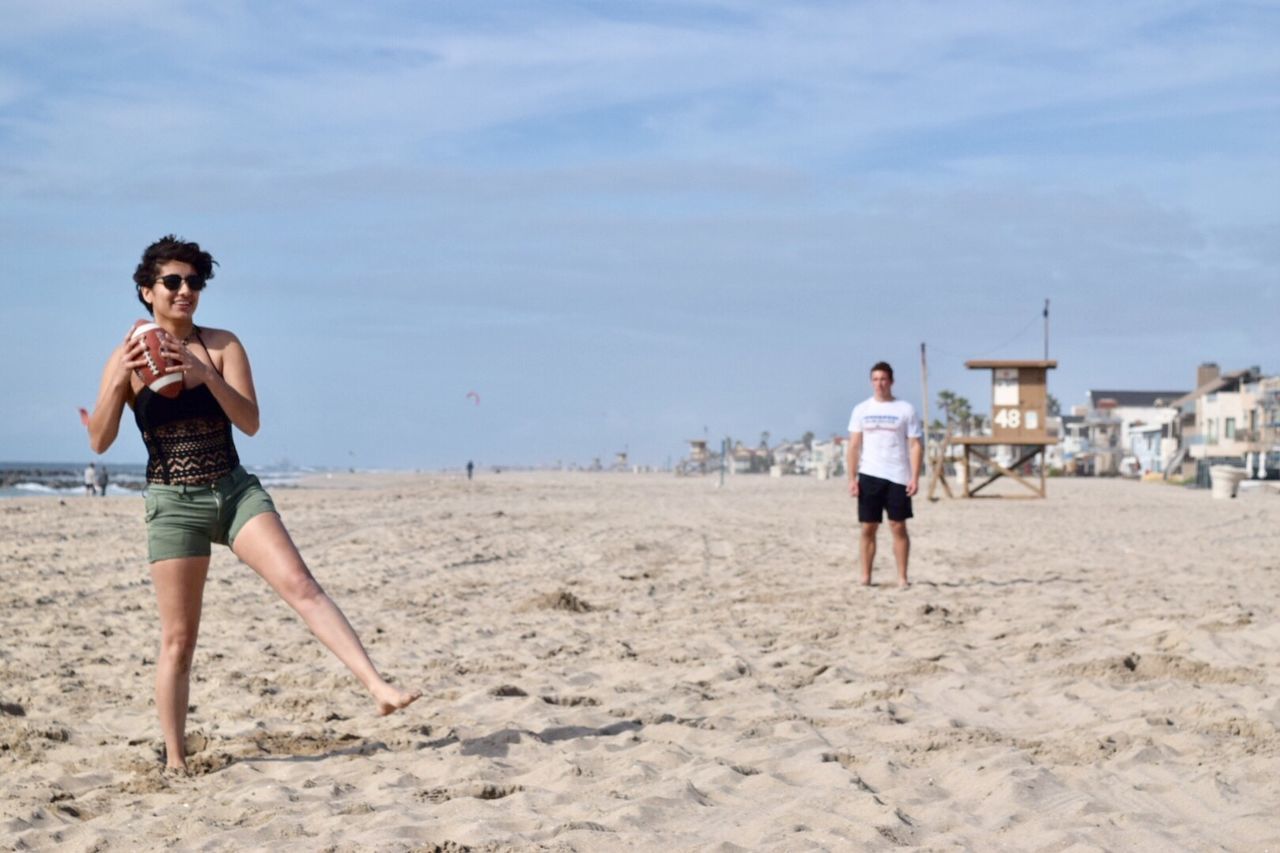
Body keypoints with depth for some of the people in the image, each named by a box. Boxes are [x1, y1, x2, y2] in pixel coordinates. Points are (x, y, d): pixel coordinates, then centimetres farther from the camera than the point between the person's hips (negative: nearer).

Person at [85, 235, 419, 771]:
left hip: (236, 491, 1)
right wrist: (118, 382, -22)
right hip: (173, 504, -1)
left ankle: (377, 687, -23)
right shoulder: (129, 357, -1)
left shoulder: (221, 345, 1)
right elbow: (100, 442, -6)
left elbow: (251, 422, -7)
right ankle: (174, 760, 13)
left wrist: (205, 374, -22)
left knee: (300, 585, -17)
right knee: (178, 640, 2)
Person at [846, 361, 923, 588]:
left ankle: (902, 578, 3)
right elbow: (854, 446, 6)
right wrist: (852, 478, -2)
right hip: (869, 476, 2)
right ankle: (865, 577, 7)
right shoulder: (861, 410, 8)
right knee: (868, 528, 2)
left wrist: (915, 477, -9)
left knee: (898, 527, -1)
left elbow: (915, 445, 1)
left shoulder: (906, 410, 3)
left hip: (898, 477, -1)